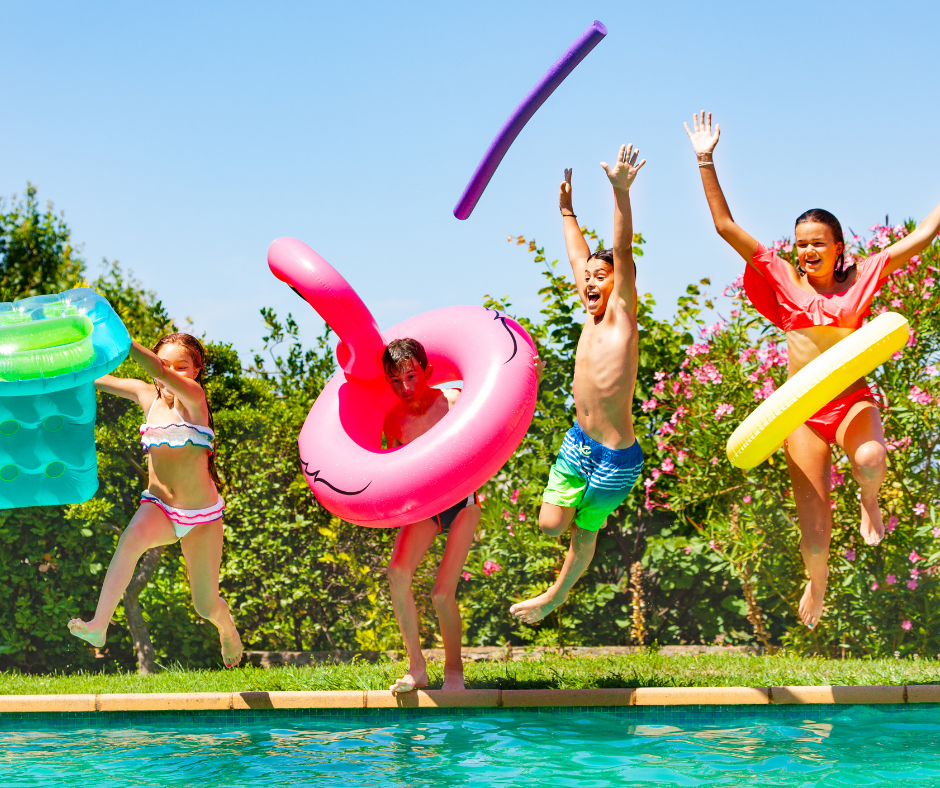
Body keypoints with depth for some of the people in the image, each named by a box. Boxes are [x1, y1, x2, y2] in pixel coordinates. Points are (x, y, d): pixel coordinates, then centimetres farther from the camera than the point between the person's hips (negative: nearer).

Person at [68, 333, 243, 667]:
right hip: (158, 505, 2)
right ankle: (99, 625, -46)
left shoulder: (194, 397, -12)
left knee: (207, 606, 6)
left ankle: (227, 628, 43)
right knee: (133, 536, -36)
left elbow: (162, 374, -32)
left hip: (202, 514, -2)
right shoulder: (147, 395, 2)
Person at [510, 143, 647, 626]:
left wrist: (621, 192, -33)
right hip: (578, 441, 6)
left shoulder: (621, 315, -11)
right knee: (550, 524, 2)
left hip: (615, 457, -6)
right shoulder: (592, 316, 5)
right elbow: (579, 258, 20)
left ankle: (557, 595, 32)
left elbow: (623, 254, -23)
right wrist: (567, 211, 30)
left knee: (584, 532, 12)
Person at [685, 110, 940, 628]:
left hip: (853, 400, -1)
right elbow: (726, 227, -2)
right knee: (814, 526, 0)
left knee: (870, 459, -37)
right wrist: (706, 163, -7)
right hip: (802, 407, 1)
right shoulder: (783, 281, 1)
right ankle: (817, 585, 34)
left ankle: (870, 502, 0)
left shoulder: (857, 281, 0)